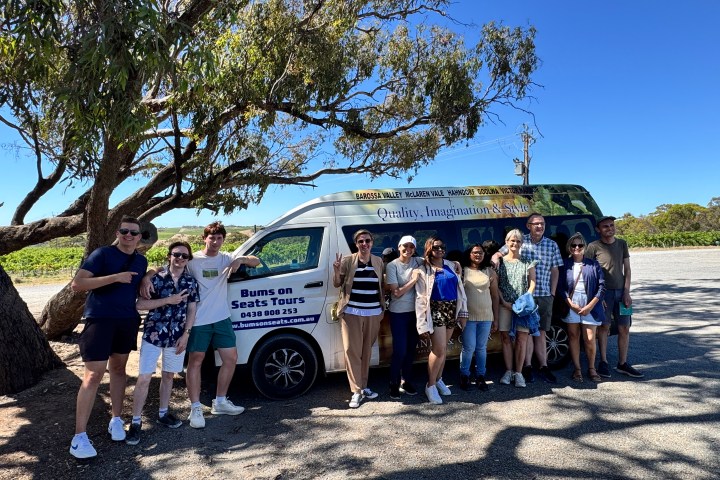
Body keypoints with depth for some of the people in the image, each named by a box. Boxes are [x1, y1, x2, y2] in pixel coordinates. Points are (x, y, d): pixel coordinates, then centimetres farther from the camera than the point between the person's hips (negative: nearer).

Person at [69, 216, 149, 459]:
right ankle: (79, 437, 1)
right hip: (100, 319, -6)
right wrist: (115, 277, -24)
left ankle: (116, 420, 27)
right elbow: (77, 284, -16)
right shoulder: (102, 254, -8)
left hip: (128, 320, 6)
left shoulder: (141, 261, 10)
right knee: (94, 375, -7)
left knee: (118, 368, 15)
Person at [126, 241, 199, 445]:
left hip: (177, 336, 3)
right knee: (144, 378, -3)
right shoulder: (156, 278, -8)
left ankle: (163, 413, 33)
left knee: (169, 375, 16)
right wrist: (168, 300, -20)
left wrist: (186, 334, -4)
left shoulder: (191, 282, 2)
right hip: (153, 335, -3)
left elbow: (192, 310, 4)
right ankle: (136, 421, 10)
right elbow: (139, 305, -13)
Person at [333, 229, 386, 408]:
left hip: (373, 313, 3)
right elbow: (337, 284, 3)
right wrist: (336, 270, -16)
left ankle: (363, 386, 25)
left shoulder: (379, 261, 5)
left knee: (366, 350, 12)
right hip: (352, 312, -2)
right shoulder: (347, 260, -3)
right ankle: (357, 391, 4)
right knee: (352, 350, -4)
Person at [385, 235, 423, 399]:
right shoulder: (392, 266, -9)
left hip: (415, 311, 4)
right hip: (398, 313, -4)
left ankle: (406, 381, 28)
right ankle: (394, 384, 14)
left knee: (411, 349, 12)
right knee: (400, 350, -4)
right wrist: (414, 279, -16)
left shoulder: (418, 262, 1)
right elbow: (396, 292, -13)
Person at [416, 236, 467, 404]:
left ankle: (438, 379, 31)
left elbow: (459, 288, 11)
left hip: (452, 309, 5)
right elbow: (421, 299, -9)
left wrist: (463, 310, 6)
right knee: (439, 350, -8)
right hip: (436, 310, -5)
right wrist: (423, 324, -14)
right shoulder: (424, 270, -6)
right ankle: (430, 386, 9)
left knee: (443, 348, 14)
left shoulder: (451, 265, 8)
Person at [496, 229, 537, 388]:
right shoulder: (500, 261, 4)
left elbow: (532, 283, 4)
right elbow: (495, 285, 1)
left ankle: (518, 372, 7)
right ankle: (508, 371, 15)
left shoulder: (528, 262, 7)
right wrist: (504, 302, -9)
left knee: (522, 339, -2)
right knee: (506, 338, 5)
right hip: (504, 305, 0)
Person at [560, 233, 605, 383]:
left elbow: (602, 286, 1)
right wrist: (570, 304, -11)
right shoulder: (565, 265, 5)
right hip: (571, 305, 0)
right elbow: (561, 287, 1)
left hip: (589, 306, 0)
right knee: (573, 336, 5)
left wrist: (590, 306, -8)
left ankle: (591, 368, 19)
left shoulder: (593, 265, 5)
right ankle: (577, 369, 16)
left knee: (590, 339, 0)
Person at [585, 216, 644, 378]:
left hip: (621, 291, 5)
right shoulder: (594, 247, -5)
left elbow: (627, 269, 10)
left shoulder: (622, 244, 10)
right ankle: (603, 362, 10)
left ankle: (622, 364, 16)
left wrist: (626, 292, 1)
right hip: (603, 292, -4)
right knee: (604, 326, -1)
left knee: (624, 328, 5)